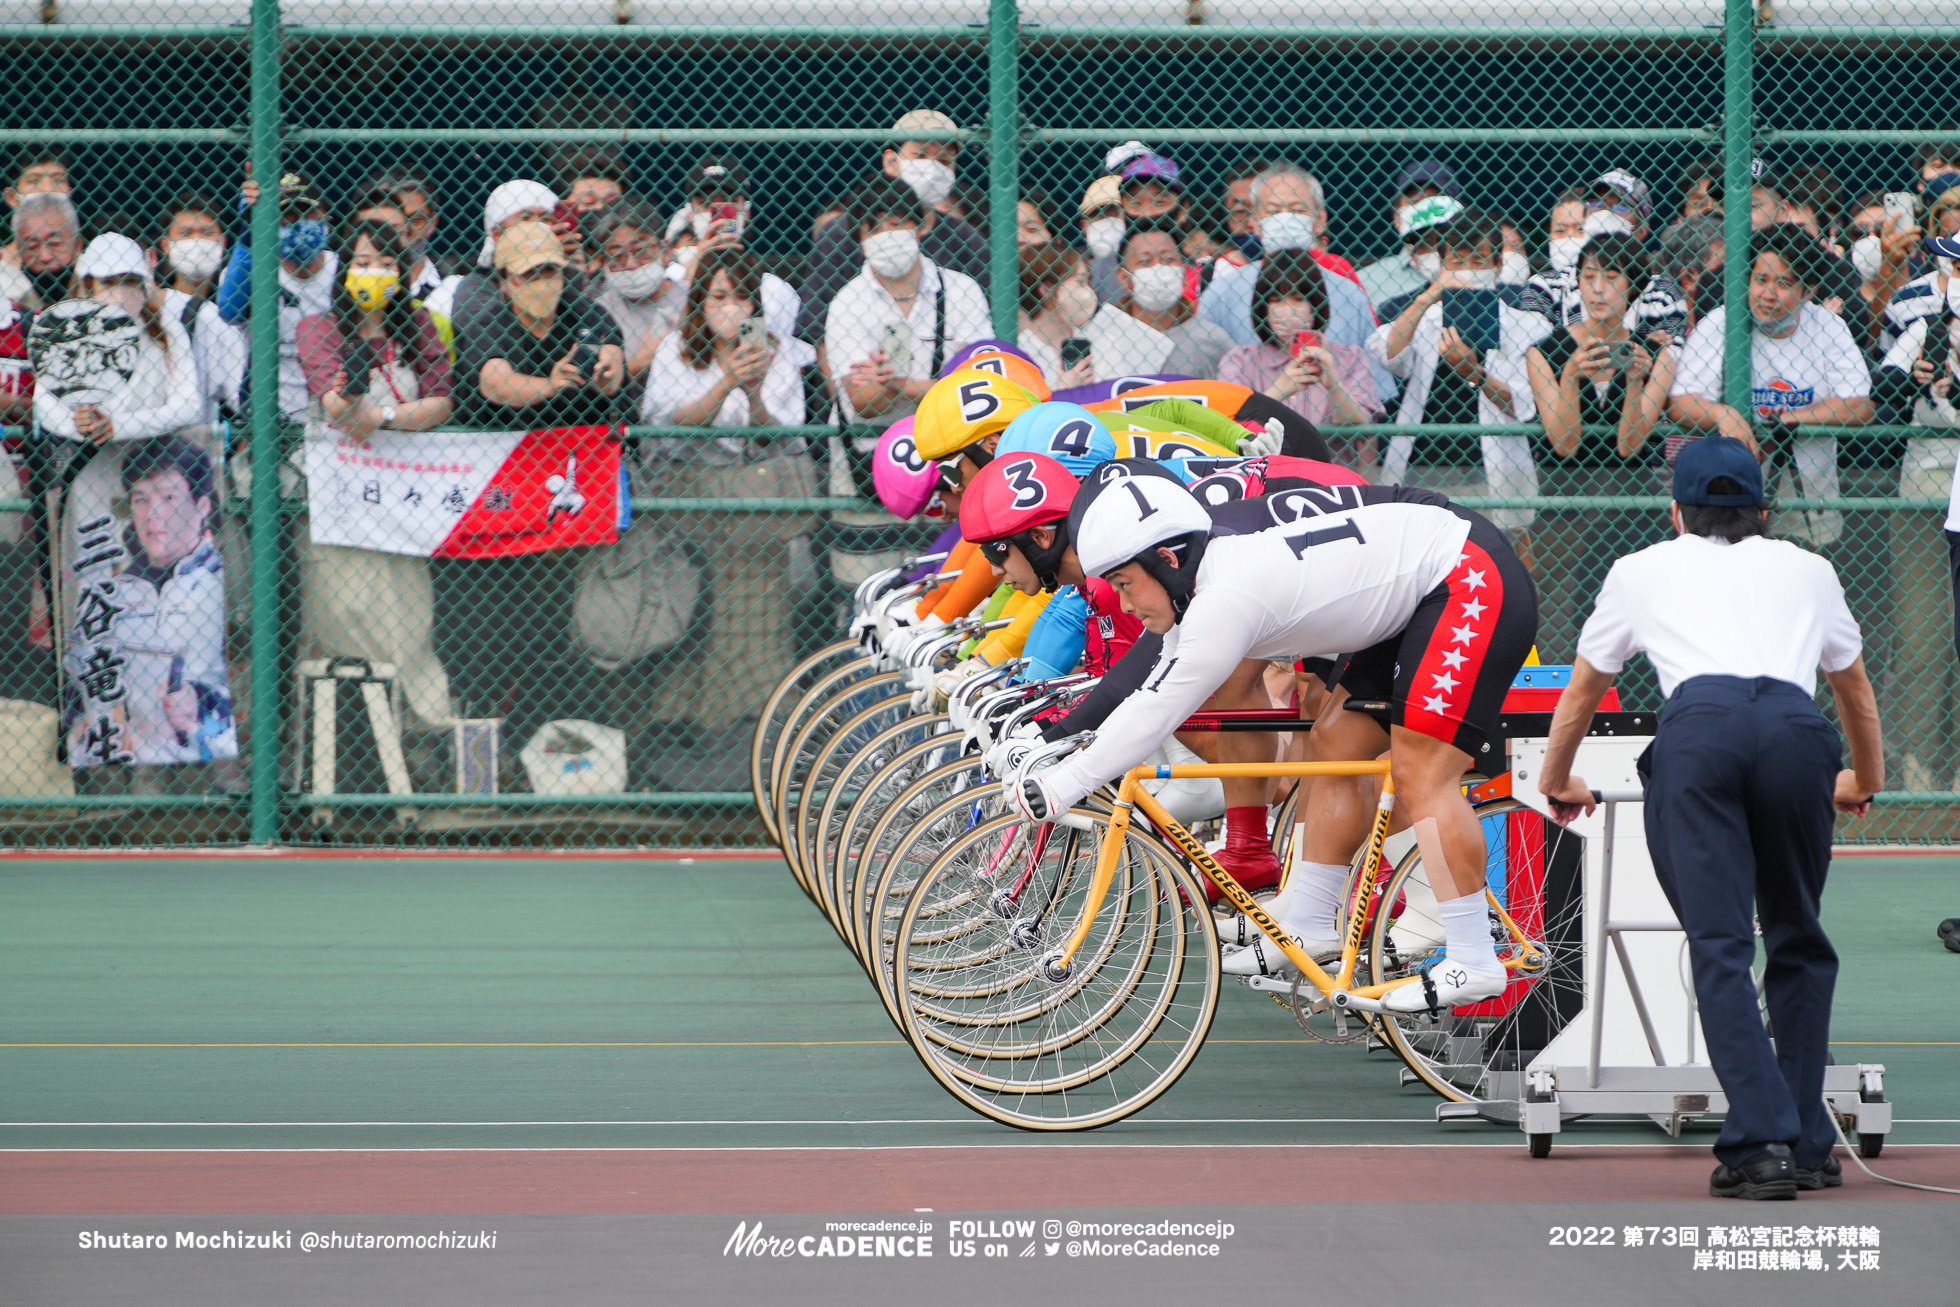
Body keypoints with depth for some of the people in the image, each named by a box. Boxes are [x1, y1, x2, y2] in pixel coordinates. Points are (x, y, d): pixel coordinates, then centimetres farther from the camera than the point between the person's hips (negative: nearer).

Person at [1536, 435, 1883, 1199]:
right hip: (1796, 729, 2)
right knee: (1799, 947, 16)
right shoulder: (1807, 570, 33)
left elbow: (1582, 691, 44)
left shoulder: (1642, 570, 30)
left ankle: (1762, 1143, -19)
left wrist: (1557, 779, 62)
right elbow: (1856, 691, 49)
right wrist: (1865, 780, 68)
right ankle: (1809, 1144, 12)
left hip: (1697, 727, -2)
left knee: (1720, 948, -6)